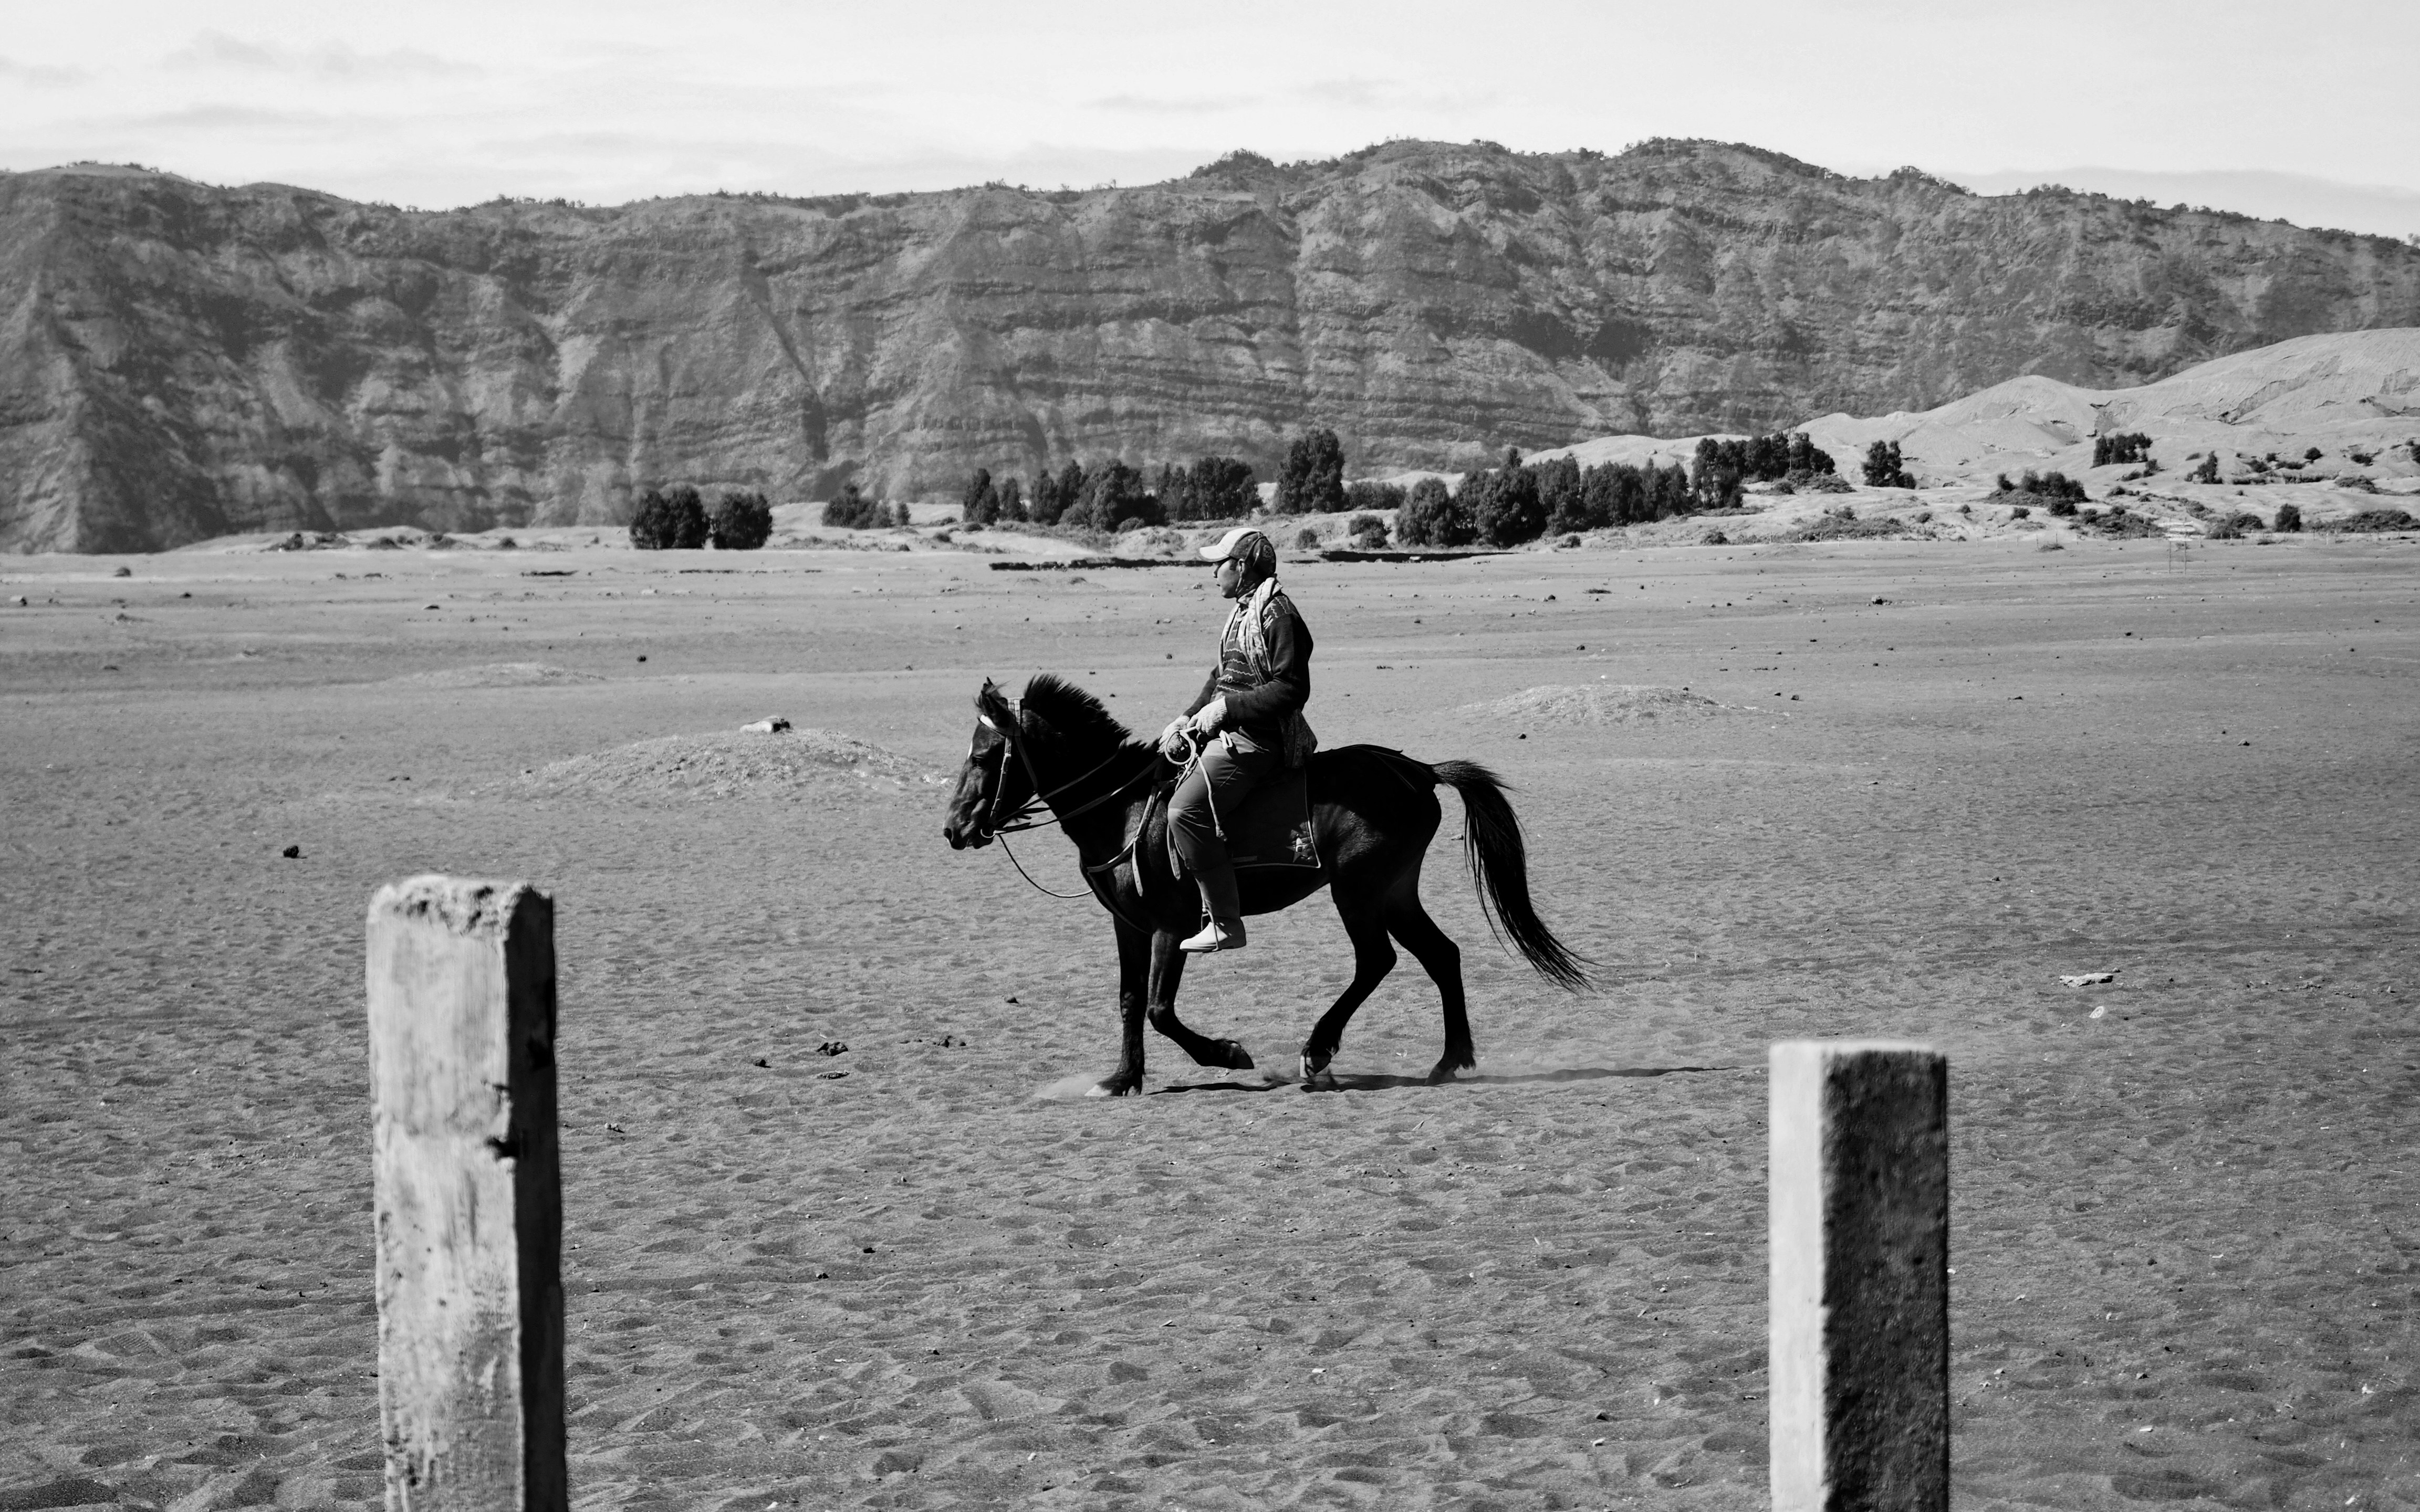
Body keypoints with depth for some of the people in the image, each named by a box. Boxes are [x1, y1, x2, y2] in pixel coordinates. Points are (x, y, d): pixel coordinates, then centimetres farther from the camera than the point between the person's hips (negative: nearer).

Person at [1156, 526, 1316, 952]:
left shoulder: (1277, 615, -16)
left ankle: (1225, 924, -22)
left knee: (1186, 811, -25)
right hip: (1227, 734, 11)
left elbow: (1291, 689, -21)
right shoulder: (1246, 611, 16)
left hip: (1253, 742, -11)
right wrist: (1189, 718, 9)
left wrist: (1226, 707, -21)